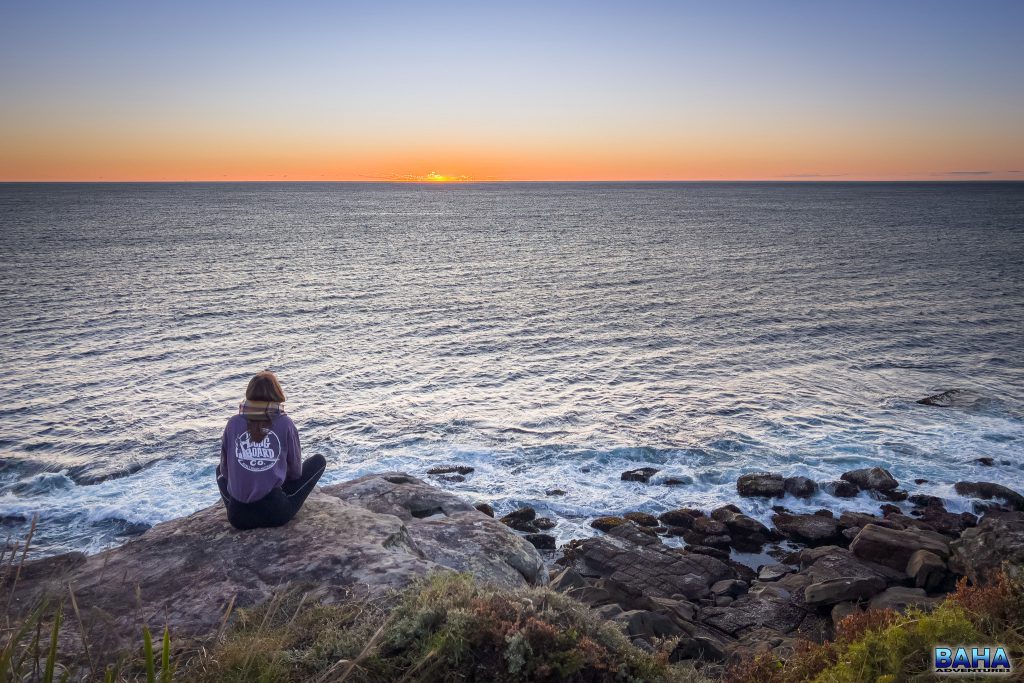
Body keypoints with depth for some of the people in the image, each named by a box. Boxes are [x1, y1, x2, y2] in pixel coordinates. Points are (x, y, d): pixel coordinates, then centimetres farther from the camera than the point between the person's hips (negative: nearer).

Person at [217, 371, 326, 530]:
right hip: (276, 512, -3)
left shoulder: (234, 423, 0)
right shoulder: (285, 424, -5)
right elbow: (296, 471, 4)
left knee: (220, 469, 35)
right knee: (319, 461, 16)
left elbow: (225, 470, 10)